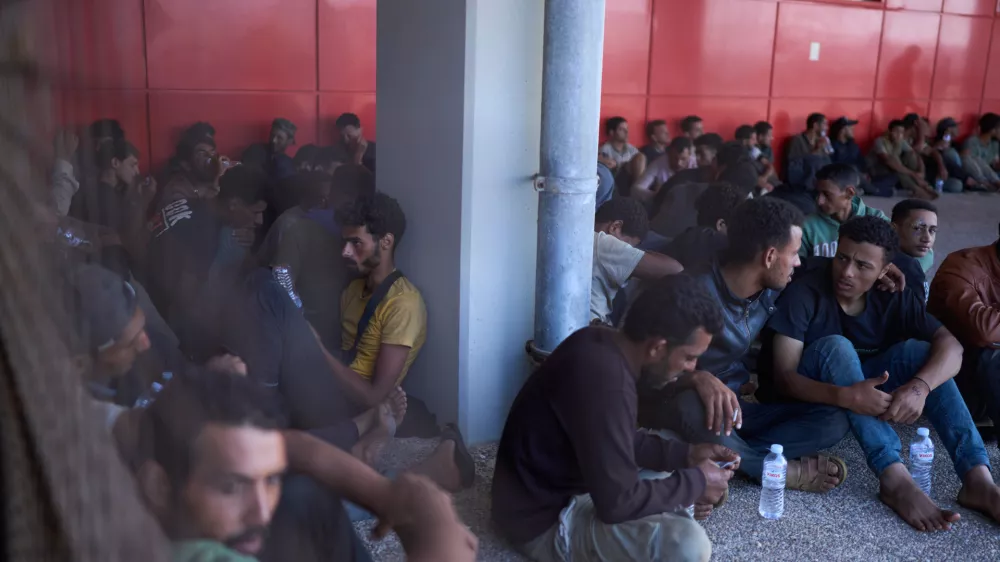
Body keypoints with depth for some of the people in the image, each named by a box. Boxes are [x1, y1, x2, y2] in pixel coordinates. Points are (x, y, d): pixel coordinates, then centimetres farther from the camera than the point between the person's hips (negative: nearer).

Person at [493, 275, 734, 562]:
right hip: (545, 519, -10)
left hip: (557, 485, 10)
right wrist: (695, 483, -14)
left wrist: (686, 454, 3)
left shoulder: (600, 343, -2)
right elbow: (617, 504, -27)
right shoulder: (606, 382, -32)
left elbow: (624, 441, 13)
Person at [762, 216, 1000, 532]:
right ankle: (895, 479, -44)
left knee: (917, 350, -19)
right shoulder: (804, 294, -20)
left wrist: (920, 386, -40)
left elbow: (951, 346, -18)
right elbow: (783, 377, -27)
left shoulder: (893, 298, -6)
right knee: (836, 346, -32)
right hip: (810, 397, -4)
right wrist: (845, 397, -44)